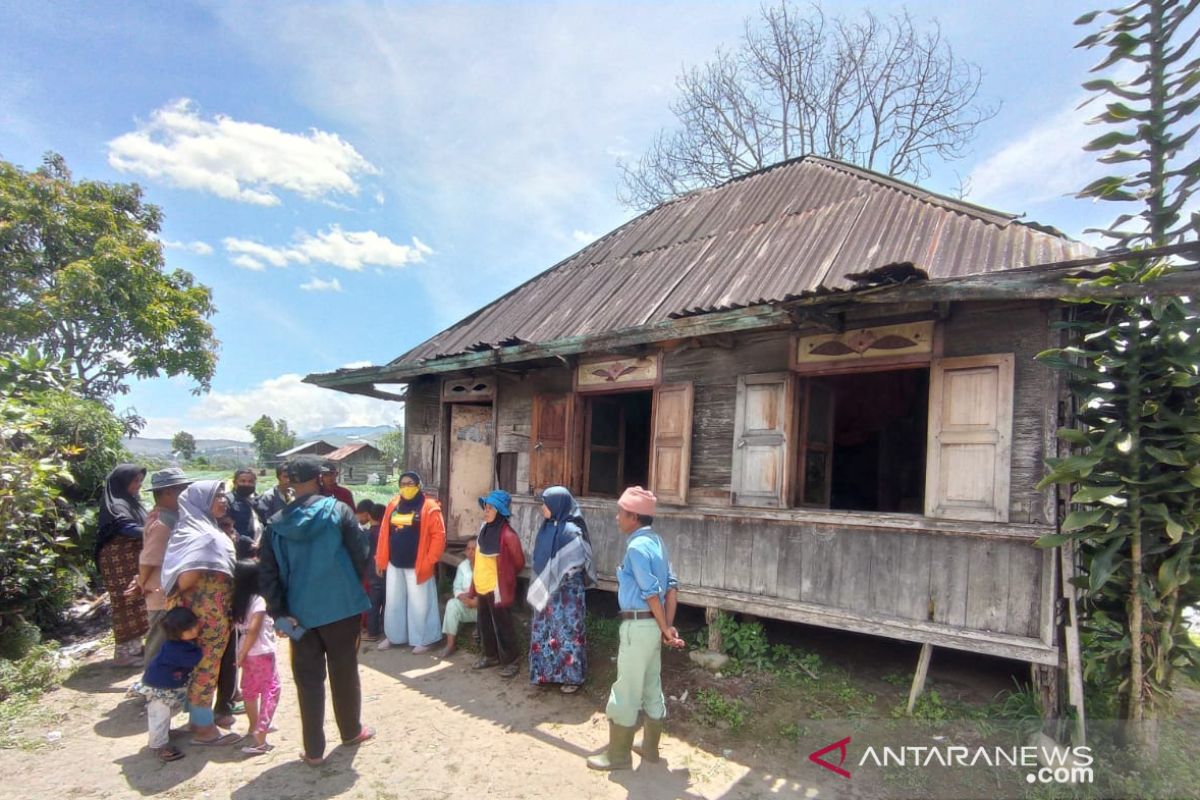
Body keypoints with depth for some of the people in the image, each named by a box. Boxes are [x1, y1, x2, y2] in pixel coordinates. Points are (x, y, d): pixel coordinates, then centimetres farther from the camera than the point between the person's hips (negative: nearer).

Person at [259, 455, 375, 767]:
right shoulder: (338, 510, -9)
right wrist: (356, 587, 10)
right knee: (344, 671, 15)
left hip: (300, 611, 2)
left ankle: (314, 749, 16)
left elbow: (267, 573, -3)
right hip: (341, 605, -1)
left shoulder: (276, 524, -1)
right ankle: (351, 730, 32)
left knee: (308, 679, 11)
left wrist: (279, 612, 0)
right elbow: (359, 553, -7)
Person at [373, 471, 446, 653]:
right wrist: (380, 559, 9)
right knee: (393, 602, 17)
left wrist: (429, 562, -15)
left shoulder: (429, 507, -9)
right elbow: (384, 533, 11)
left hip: (417, 566, -5)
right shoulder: (392, 505, 8)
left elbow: (439, 536, -13)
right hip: (394, 564, 6)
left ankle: (424, 640, 17)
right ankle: (393, 636, 34)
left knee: (419, 604, 3)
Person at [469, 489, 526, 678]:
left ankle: (510, 661, 20)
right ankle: (490, 655, 37)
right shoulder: (484, 528, 1)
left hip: (497, 588, -7)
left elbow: (519, 562, -11)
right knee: (485, 624, 19)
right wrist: (475, 582, 15)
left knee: (502, 626, 5)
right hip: (482, 586, 8)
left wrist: (504, 576, 5)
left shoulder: (507, 535, -22)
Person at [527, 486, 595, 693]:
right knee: (544, 630, 16)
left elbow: (579, 563, -20)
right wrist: (539, 585, 12)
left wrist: (557, 580, -14)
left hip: (567, 592, -8)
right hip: (546, 590, 8)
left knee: (567, 632, 4)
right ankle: (548, 671, 32)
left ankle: (573, 677, 18)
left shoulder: (571, 531, -20)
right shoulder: (548, 527, 4)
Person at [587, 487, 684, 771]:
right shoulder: (656, 541, 8)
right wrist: (669, 626, 5)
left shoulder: (637, 546, -19)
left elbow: (651, 593, -21)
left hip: (638, 625, -9)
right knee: (651, 687, 19)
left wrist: (665, 629, -11)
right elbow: (671, 586, 7)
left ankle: (618, 754, 18)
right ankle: (650, 747, 33)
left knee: (625, 691, 5)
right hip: (652, 624, 9)